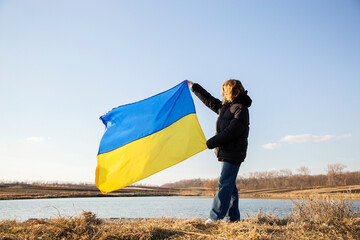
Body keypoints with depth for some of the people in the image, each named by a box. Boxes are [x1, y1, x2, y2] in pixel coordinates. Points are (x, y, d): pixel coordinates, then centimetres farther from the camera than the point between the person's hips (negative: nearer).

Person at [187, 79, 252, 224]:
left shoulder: (241, 109, -9)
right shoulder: (225, 106, 19)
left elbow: (231, 131, -18)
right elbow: (209, 100, 31)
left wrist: (210, 143, -17)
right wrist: (193, 87, 37)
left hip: (233, 153, -9)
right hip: (225, 152, 9)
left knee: (224, 184, -12)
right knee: (229, 185, 8)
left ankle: (215, 217, -13)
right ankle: (233, 218, 12)